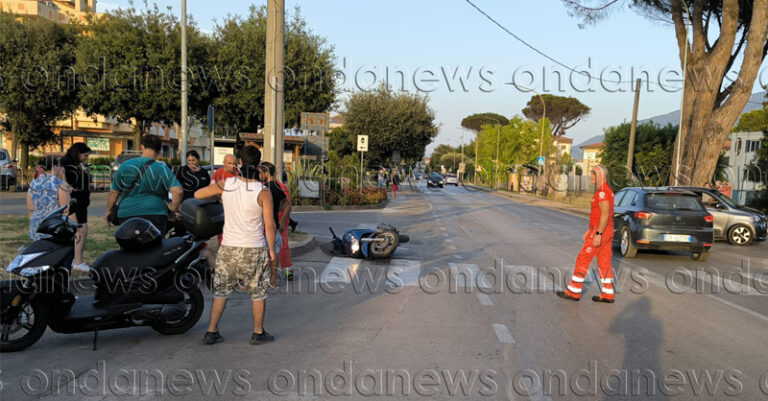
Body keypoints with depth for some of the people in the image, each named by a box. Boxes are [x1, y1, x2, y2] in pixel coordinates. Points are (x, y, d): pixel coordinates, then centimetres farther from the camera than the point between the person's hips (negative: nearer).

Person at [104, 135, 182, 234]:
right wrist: (174, 211, -2)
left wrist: (108, 211, 22)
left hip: (126, 216, 3)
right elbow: (177, 191, -15)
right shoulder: (162, 169, -3)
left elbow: (113, 192, 9)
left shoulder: (125, 166, 5)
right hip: (155, 214, -3)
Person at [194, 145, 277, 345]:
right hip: (254, 249, -2)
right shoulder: (263, 192, -14)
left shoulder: (225, 184, -6)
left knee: (221, 291, 14)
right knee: (258, 293, 12)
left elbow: (198, 194, 6)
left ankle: (211, 331, 15)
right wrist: (272, 250, 0)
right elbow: (269, 226, -11)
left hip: (228, 248, 3)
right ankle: (258, 333, 20)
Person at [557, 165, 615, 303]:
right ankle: (607, 294, 12)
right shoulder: (605, 191, 17)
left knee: (582, 260, -3)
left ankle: (573, 292, 3)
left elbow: (605, 214, -24)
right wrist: (588, 232, 24)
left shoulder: (602, 191, -17)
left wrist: (597, 234, -26)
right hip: (607, 232, 10)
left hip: (600, 231, -10)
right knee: (604, 262, 11)